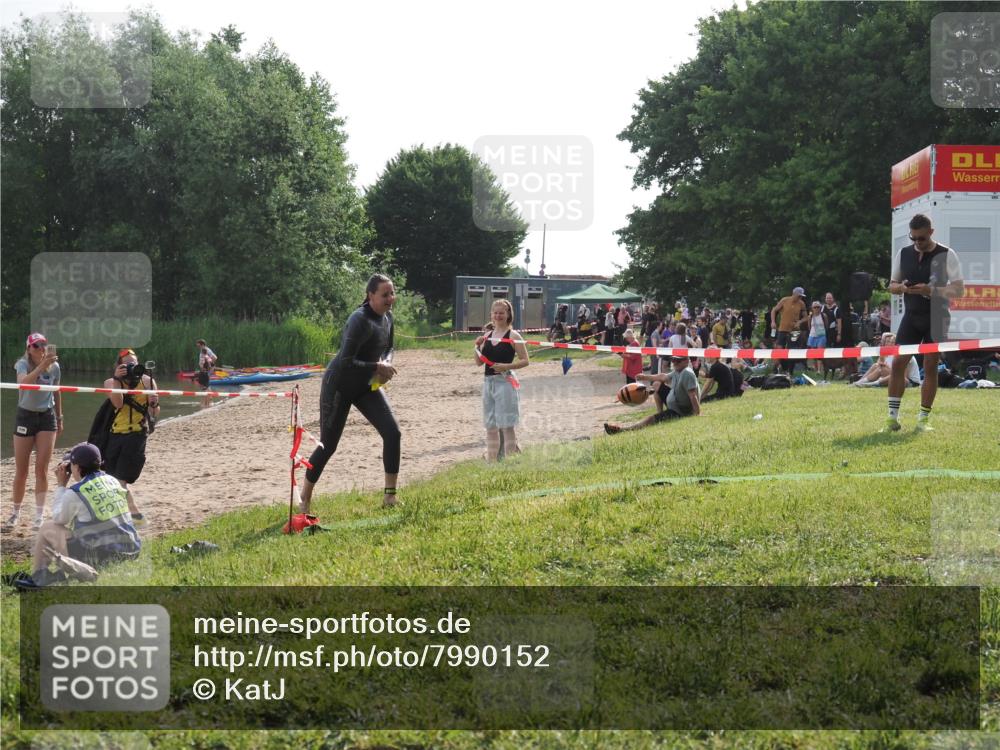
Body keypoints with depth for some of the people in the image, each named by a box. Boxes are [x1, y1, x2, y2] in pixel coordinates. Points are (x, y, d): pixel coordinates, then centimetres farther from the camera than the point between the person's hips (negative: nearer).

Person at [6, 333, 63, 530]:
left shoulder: (54, 367, -3)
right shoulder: (23, 364, -12)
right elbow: (24, 382, -36)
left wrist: (59, 418, 18)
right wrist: (41, 366, -48)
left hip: (47, 417, 2)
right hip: (25, 416, -1)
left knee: (41, 469, -5)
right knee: (21, 471, 4)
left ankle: (39, 515, 1)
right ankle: (15, 511, 22)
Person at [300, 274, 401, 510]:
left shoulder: (387, 317, -2)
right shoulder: (360, 320, -27)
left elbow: (388, 348, 14)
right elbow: (346, 362, -32)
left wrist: (386, 363, -8)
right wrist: (378, 368, -24)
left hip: (366, 385, 7)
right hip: (339, 386, -7)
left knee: (392, 432, -9)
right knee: (328, 445, -1)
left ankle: (390, 496, -1)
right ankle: (304, 500, 17)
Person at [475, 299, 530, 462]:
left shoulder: (513, 336, -5)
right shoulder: (488, 336, 11)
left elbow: (524, 361, -8)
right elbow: (479, 362, 12)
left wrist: (506, 366, -20)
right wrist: (478, 347, -4)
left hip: (504, 382, -6)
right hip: (488, 382, 6)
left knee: (507, 425, -6)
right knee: (490, 426, 10)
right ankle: (491, 460, 17)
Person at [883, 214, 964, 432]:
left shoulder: (946, 255, -6)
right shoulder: (903, 253, 6)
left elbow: (959, 289, -8)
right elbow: (892, 285, 13)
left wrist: (932, 290, -23)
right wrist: (901, 288, -12)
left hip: (936, 318, -3)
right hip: (911, 317, 3)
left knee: (930, 367, 0)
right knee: (898, 362, -6)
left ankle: (924, 418, 8)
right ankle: (893, 417, -2)